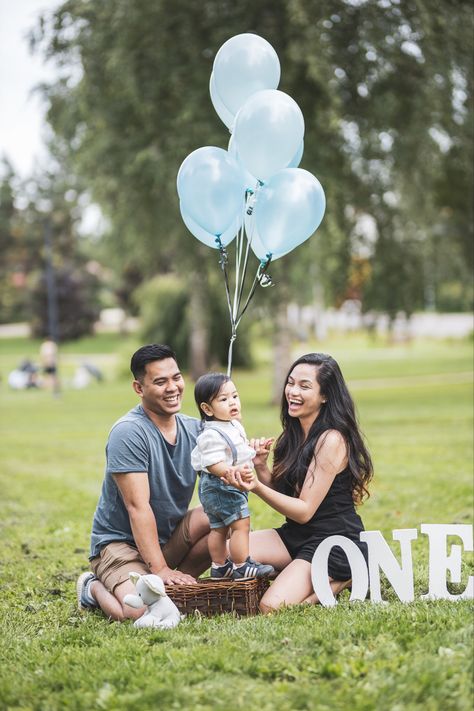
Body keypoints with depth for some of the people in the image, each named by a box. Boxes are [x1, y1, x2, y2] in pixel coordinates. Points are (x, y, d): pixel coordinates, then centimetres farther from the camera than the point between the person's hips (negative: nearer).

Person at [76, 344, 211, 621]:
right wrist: (160, 570, -26)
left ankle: (177, 582, -3)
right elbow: (138, 506, -23)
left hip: (170, 538, 6)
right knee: (142, 611, -30)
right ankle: (94, 588, 4)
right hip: (121, 542, -6)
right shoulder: (129, 433, -19)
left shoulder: (194, 429, 2)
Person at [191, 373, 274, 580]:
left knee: (219, 528, 18)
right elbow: (213, 464, -30)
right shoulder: (212, 435, -24)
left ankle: (219, 566, 28)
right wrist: (235, 471, -40)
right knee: (241, 524, -9)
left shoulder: (234, 426, 9)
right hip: (222, 487, -11)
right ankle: (241, 567, -4)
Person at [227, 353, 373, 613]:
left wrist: (258, 488, -33)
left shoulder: (331, 440, -17)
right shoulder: (295, 434, 8)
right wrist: (261, 467, -8)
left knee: (272, 606, -24)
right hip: (296, 536, 8)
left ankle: (342, 581, 0)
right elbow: (282, 494, 10)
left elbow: (304, 510, -20)